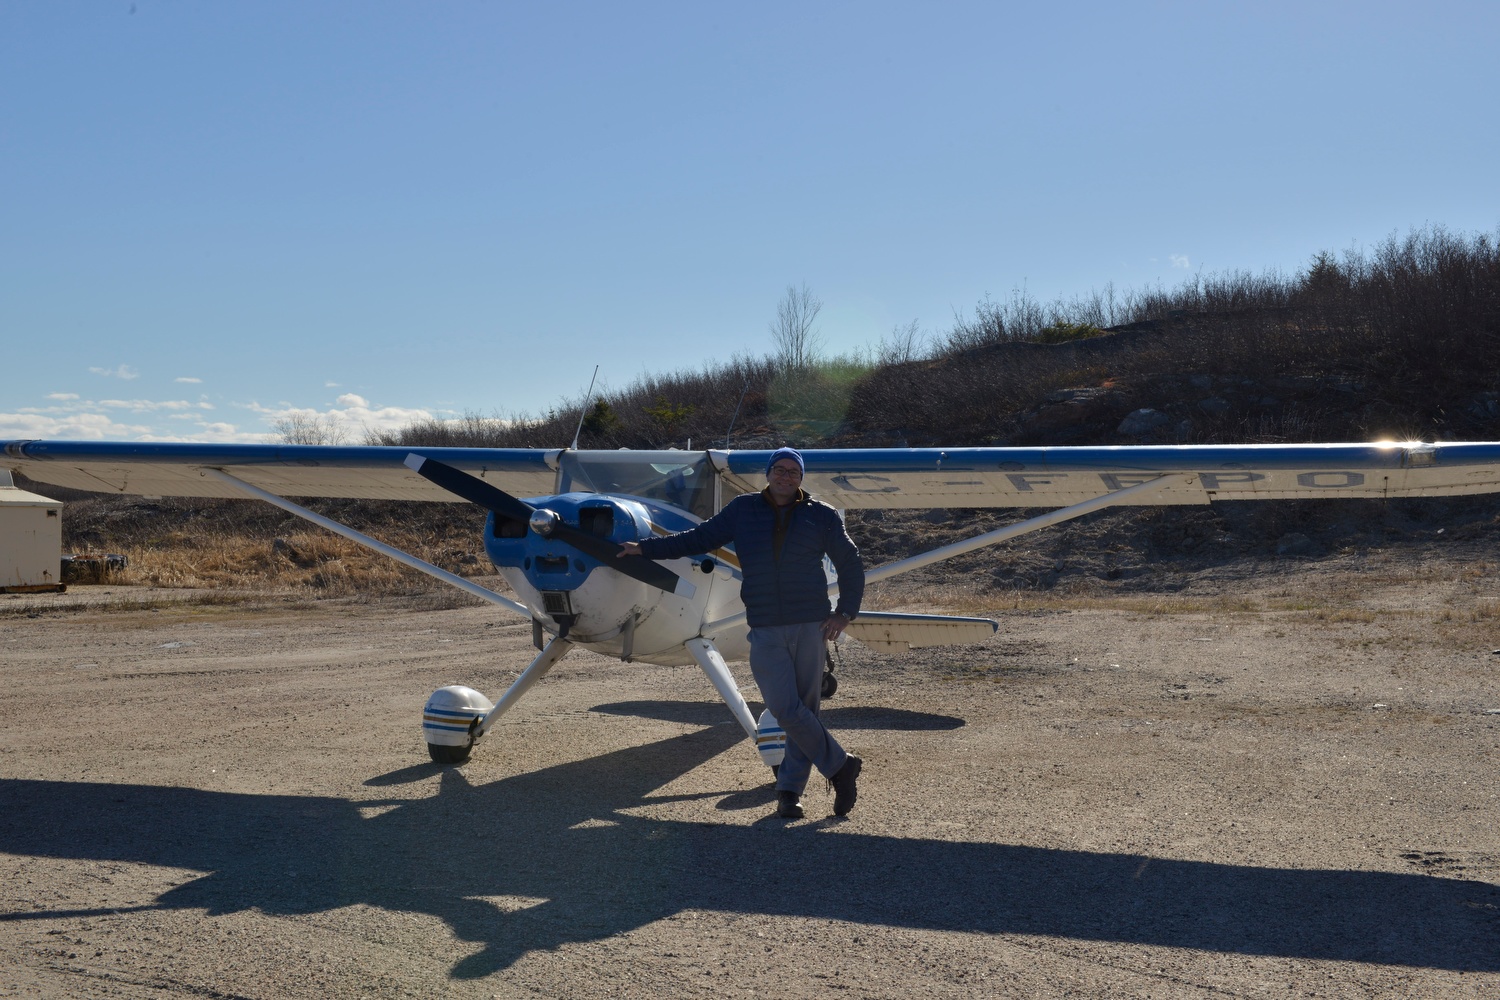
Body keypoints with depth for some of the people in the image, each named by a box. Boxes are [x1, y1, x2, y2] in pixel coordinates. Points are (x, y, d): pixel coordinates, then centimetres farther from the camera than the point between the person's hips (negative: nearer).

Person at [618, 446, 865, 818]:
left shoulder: (821, 516, 7)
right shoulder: (743, 511, 9)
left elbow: (850, 564, 16)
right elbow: (698, 538, 16)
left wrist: (845, 612, 7)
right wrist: (645, 548, 14)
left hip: (810, 624, 0)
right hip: (764, 630, 0)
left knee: (805, 708, 1)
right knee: (785, 708, -10)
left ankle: (790, 788, 12)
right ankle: (841, 764, 6)